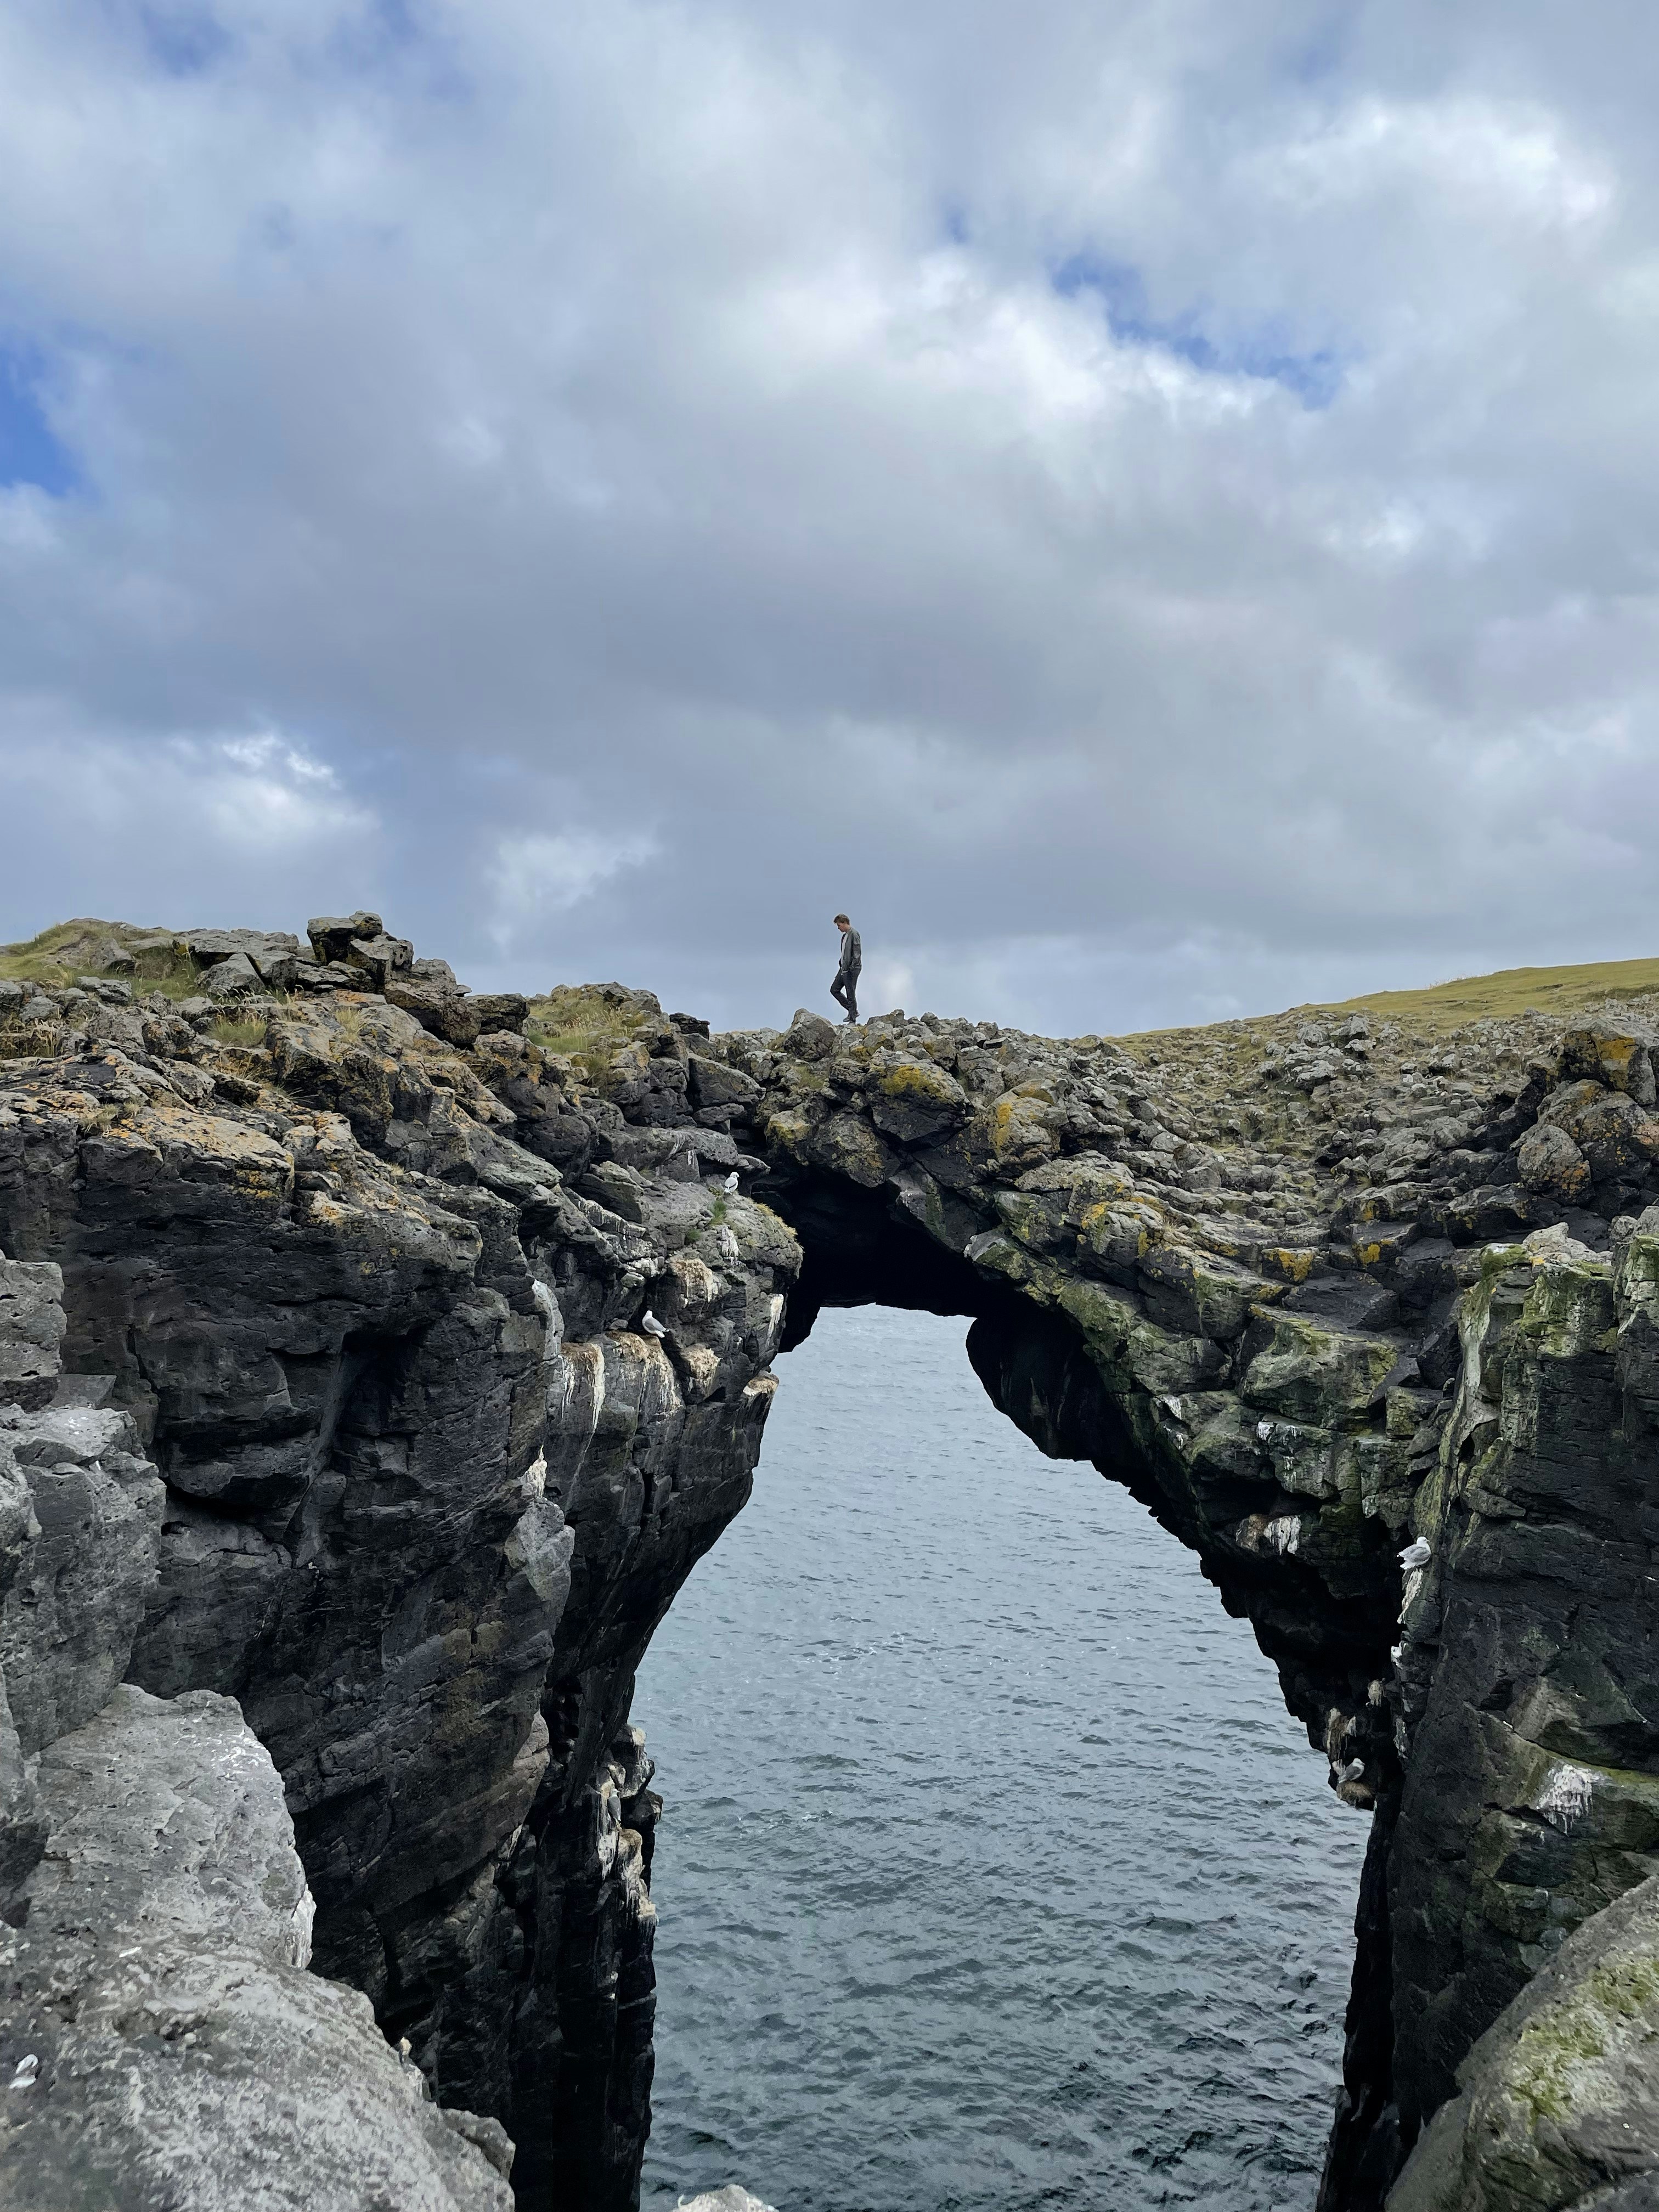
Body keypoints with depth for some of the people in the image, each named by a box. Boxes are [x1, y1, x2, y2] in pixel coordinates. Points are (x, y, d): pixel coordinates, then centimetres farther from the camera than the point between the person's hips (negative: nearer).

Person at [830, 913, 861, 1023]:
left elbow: (857, 953, -18)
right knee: (834, 990, 11)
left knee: (851, 995, -6)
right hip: (844, 968, 10)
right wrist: (842, 966, 15)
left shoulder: (854, 934, -12)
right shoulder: (845, 935, 16)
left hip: (852, 969, -10)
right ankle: (852, 1011, 17)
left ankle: (853, 1020, 0)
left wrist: (851, 968, -22)